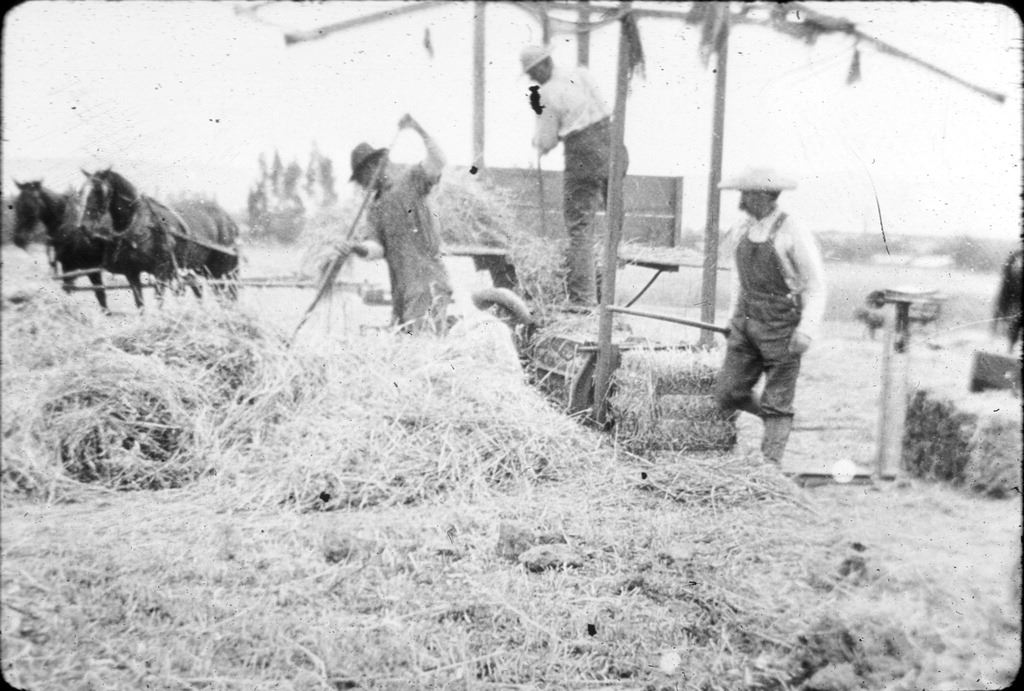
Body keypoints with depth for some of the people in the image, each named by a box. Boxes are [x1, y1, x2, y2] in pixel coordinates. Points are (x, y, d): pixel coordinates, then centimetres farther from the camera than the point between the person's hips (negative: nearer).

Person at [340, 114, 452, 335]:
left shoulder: (411, 179, 3)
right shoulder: (374, 209, 19)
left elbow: (438, 163, -16)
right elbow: (377, 247, 5)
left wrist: (418, 130, -25)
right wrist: (359, 249, -16)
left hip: (428, 283, -7)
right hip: (401, 290, 7)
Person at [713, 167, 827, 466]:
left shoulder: (794, 235, -13)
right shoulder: (743, 231, 6)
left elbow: (816, 286, -10)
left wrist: (807, 330, -18)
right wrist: (734, 314, 20)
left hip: (782, 329, -6)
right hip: (746, 325, 6)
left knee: (776, 405, 1)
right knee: (728, 394, 4)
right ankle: (774, 415, 30)